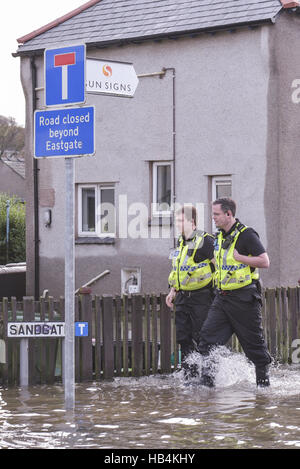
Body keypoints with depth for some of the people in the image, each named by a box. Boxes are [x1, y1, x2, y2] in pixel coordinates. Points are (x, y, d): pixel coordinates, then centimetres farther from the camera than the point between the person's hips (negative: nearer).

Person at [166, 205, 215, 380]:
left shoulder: (205, 241, -12)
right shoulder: (181, 242, 14)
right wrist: (174, 291, 20)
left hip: (201, 298, -8)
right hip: (183, 298, 8)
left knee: (201, 339, -7)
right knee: (184, 339, 6)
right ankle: (190, 376, 13)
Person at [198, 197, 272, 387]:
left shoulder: (246, 235, -11)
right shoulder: (220, 237, 13)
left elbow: (265, 261, -18)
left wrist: (238, 257, -18)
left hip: (244, 299, -7)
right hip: (222, 298, 7)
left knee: (254, 343, 2)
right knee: (207, 338, -6)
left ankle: (264, 381, 16)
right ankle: (207, 381, -6)